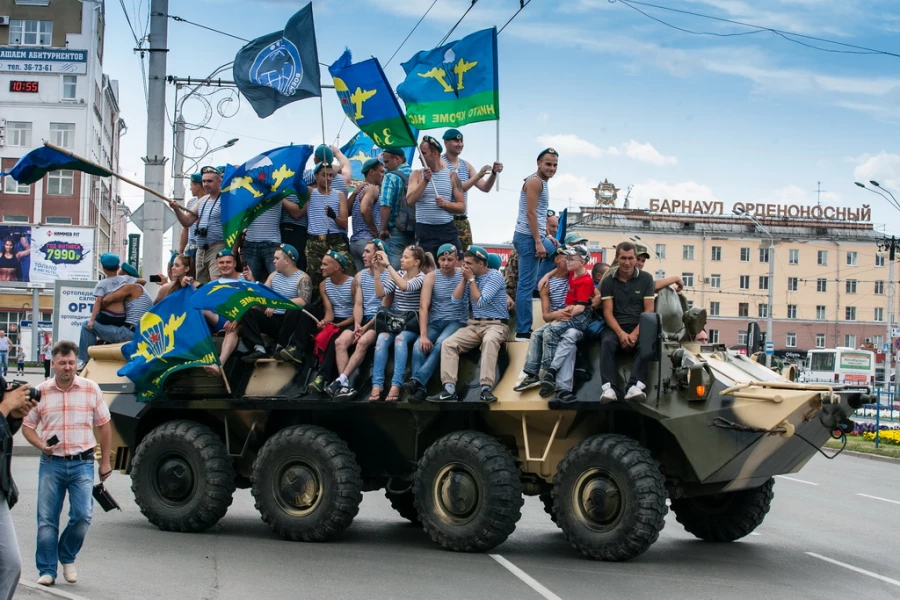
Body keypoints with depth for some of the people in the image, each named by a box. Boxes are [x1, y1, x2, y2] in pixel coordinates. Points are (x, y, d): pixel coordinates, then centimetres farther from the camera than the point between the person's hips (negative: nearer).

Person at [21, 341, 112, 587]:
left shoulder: (91, 389, 2)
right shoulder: (41, 392, 2)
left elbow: (104, 426, 8)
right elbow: (27, 426, 9)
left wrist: (105, 462, 7)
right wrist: (41, 445, -11)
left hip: (82, 463, 0)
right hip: (51, 463, 1)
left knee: (82, 516, -8)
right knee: (47, 519, 2)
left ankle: (67, 557, 18)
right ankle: (47, 570, 13)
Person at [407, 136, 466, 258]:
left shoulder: (451, 175, 8)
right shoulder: (417, 175, 7)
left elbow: (462, 207, 7)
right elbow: (410, 200, -8)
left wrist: (446, 204, -11)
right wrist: (425, 181, -16)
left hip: (448, 230, 1)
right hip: (424, 230, -1)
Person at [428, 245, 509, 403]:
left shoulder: (495, 276, -8)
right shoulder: (471, 277, 12)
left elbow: (481, 302, -17)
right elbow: (456, 300, 6)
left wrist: (471, 279, -10)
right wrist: (464, 278, 0)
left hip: (496, 324, -6)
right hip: (474, 324, 6)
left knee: (489, 341, -41)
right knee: (448, 344, -18)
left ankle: (486, 388, -45)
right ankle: (449, 390, -26)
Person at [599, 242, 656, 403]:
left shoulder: (646, 278, 7)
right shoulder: (608, 281, 8)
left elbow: (649, 310, 1)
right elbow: (608, 312, 1)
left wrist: (635, 333, -15)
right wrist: (621, 333, -17)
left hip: (639, 326, 0)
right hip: (615, 327, 1)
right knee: (607, 343, -33)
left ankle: (635, 387, -48)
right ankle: (610, 388, -46)